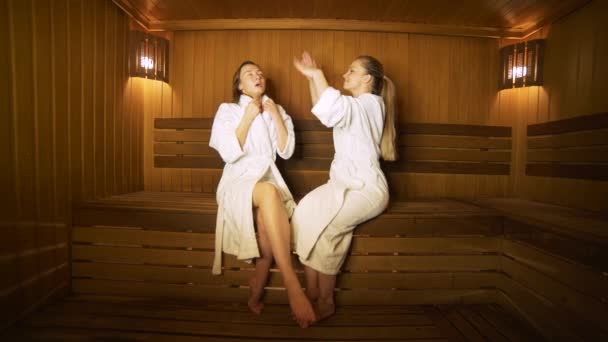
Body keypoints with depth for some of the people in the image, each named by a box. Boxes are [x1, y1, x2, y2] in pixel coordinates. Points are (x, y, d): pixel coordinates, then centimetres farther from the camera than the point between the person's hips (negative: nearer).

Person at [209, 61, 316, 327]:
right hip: (238, 181, -2)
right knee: (269, 192, -39)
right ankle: (292, 285, -40)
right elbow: (229, 154, -5)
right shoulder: (227, 110, 9)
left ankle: (256, 293, -18)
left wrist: (276, 116, -1)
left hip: (268, 178, 3)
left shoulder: (276, 110, 18)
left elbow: (286, 151, 6)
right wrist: (248, 118, -7)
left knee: (267, 216, -35)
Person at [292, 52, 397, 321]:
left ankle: (326, 303, -6)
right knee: (303, 213, -17)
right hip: (343, 182, 8)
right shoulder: (355, 106, 21)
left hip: (365, 188, -8)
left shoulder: (371, 103, -10)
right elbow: (324, 113, 33)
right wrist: (312, 78, 22)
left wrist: (317, 74, -19)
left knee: (321, 226, -26)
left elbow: (333, 110, -33)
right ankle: (312, 295, -10)